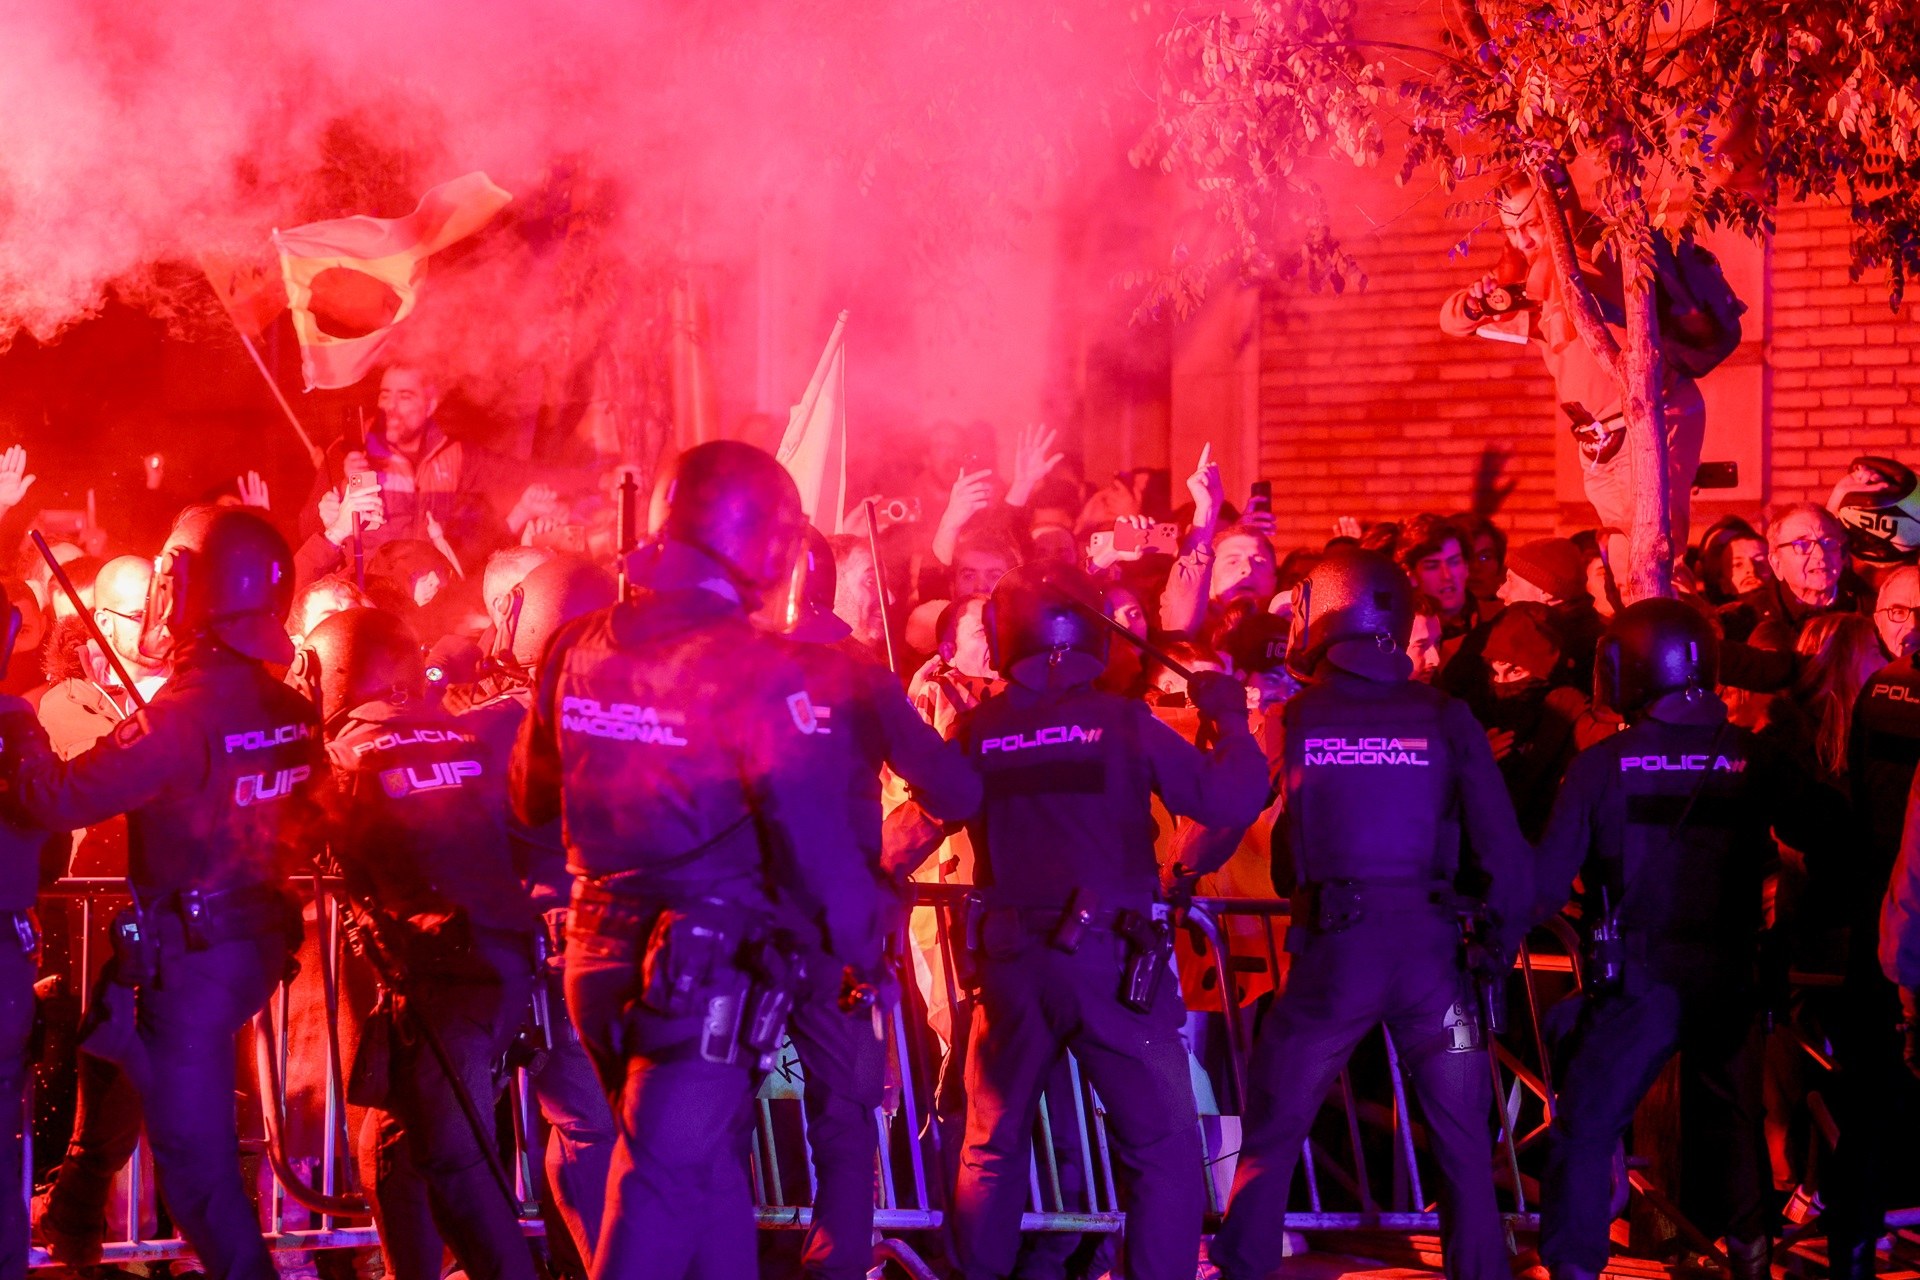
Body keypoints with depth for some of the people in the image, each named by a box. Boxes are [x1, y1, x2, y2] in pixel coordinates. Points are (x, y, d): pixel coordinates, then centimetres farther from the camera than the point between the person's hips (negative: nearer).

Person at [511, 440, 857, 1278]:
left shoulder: (577, 651, 3)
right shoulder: (752, 668, -17)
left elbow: (532, 801, 15)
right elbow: (814, 836, -17)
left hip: (597, 952, 7)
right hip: (705, 965, -7)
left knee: (709, 1155, 22)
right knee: (666, 1183, -3)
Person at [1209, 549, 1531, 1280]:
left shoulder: (1289, 719, 0)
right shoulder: (1445, 718, 0)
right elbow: (1502, 843, -4)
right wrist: (1501, 939, 6)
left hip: (1333, 951, 0)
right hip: (1430, 946, 1)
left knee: (1272, 1132, 12)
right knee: (1461, 1136, 11)